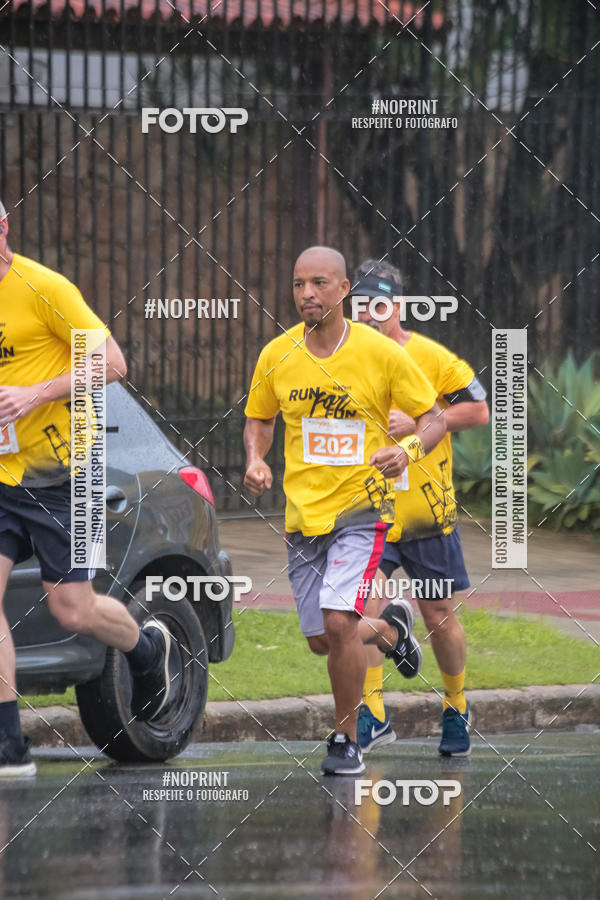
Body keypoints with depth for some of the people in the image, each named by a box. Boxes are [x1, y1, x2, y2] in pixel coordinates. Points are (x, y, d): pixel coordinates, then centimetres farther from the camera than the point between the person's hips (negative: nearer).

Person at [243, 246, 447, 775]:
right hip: (303, 511, 4)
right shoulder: (277, 356, 0)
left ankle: (347, 741, -4)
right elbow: (259, 419, 16)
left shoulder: (381, 353, -10)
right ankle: (390, 629, 45)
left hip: (361, 507, -4)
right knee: (320, 641, 10)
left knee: (338, 621, -21)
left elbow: (434, 417, -2)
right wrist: (256, 460, -4)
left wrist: (408, 450, -22)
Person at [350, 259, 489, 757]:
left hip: (427, 510, -1)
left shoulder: (432, 359, -5)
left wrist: (417, 422, -19)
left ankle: (457, 706, 32)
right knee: (363, 599, -19)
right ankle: (373, 715, -15)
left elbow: (479, 411, -8)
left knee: (440, 616, 8)